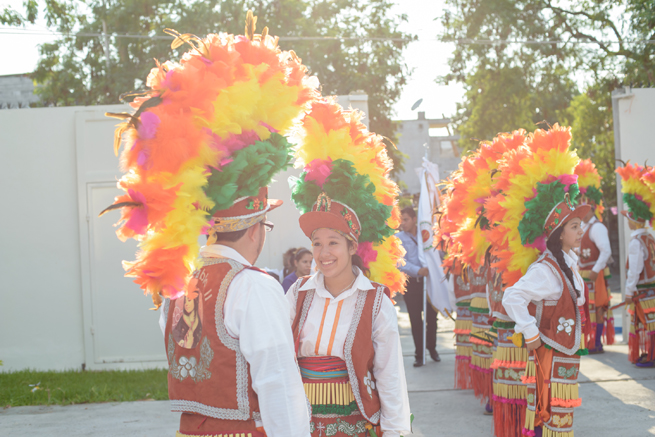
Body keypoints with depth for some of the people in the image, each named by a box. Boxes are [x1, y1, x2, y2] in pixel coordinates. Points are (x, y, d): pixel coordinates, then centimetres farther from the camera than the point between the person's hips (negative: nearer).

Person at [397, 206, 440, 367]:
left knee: (432, 316, 7)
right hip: (412, 284, -2)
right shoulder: (399, 238, -1)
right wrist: (418, 271, -29)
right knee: (416, 320, 1)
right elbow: (401, 263, -14)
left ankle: (432, 348, 26)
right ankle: (419, 354, 11)